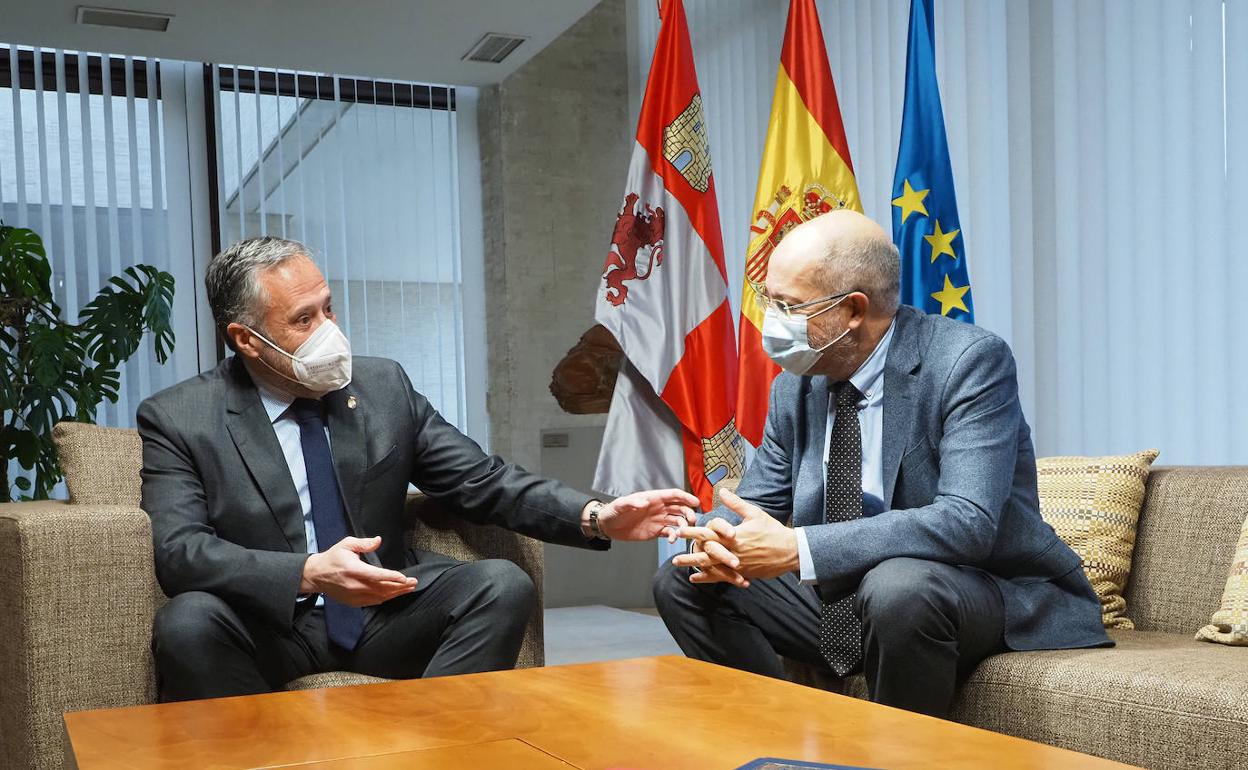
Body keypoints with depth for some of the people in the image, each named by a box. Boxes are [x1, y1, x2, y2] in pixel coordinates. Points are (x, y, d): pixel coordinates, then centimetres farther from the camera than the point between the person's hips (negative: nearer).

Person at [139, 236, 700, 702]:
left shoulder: (384, 386, 3)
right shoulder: (178, 420, -4)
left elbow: (483, 483, 3)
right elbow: (179, 550, -16)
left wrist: (599, 518, -11)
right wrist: (307, 573, -33)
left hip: (385, 615, 3)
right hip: (270, 627, -2)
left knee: (503, 585, -20)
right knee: (189, 622, -32)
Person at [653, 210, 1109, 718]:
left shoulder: (969, 361, -19)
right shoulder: (795, 384, 1)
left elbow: (967, 522, -31)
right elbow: (757, 502, 8)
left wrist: (797, 548, -35)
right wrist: (714, 540, -18)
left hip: (989, 599, -6)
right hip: (845, 599, 6)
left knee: (898, 586, -38)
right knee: (681, 582, -3)